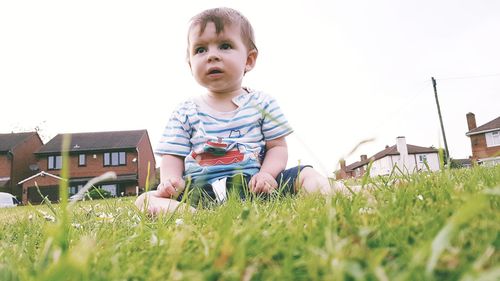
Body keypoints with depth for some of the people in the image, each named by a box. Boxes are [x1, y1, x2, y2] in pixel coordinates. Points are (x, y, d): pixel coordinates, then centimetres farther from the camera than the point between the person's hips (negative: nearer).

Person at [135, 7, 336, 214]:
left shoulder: (262, 103, 9)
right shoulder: (185, 113, 11)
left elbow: (277, 147, 7)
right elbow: (172, 157, 8)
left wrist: (266, 173, -13)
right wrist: (170, 180, -14)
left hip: (252, 184, 0)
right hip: (199, 191, 1)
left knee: (307, 175, -17)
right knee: (145, 200, -19)